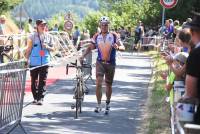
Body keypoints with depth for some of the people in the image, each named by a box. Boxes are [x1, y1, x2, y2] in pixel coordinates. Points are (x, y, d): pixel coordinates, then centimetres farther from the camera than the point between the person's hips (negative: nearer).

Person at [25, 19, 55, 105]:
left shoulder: (48, 37, 7)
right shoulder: (32, 36, 1)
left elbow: (53, 48, 10)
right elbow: (29, 49, 4)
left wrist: (47, 47, -11)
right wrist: (27, 59, 0)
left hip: (44, 62, 1)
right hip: (34, 62, -1)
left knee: (42, 81, -3)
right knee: (34, 80, 5)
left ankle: (40, 99, -3)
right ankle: (35, 97, 18)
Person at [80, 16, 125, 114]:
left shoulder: (114, 36, -4)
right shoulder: (96, 36, 2)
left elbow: (123, 47, -8)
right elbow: (90, 47, 7)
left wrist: (117, 47, -32)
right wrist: (83, 56, -8)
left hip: (110, 63, 0)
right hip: (100, 62, 0)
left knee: (108, 85, 11)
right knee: (98, 83, -14)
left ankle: (107, 104, 29)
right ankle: (98, 105, -8)